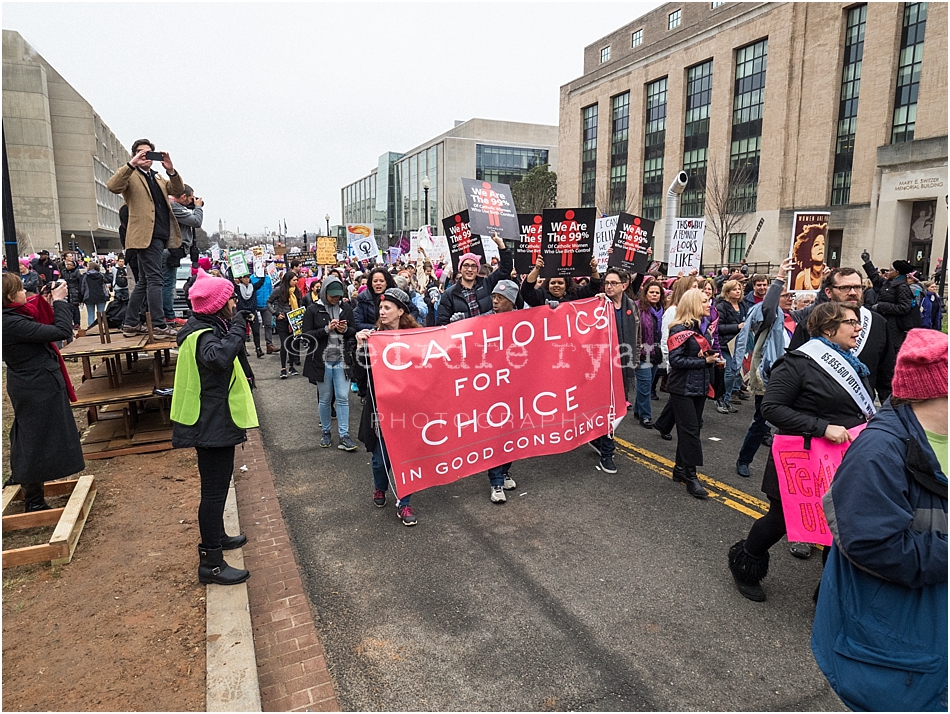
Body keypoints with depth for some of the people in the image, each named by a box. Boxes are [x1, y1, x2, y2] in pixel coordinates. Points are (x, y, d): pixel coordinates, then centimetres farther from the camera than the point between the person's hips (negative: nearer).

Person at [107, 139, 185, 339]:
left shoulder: (158, 178, 25)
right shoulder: (131, 176, 4)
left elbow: (178, 190, 10)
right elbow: (112, 186, -16)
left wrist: (171, 170, -6)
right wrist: (131, 164, -22)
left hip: (160, 235, 8)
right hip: (145, 236, -8)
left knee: (144, 281, 11)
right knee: (155, 279, -13)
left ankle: (131, 324, 18)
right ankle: (159, 326, -13)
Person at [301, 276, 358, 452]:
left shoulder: (346, 308, 4)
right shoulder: (313, 309, -4)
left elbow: (355, 331, 11)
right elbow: (306, 335, -6)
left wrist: (346, 330, -11)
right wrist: (327, 329, -18)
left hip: (342, 360, 1)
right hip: (322, 360, -1)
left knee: (343, 398, -2)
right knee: (325, 399, 10)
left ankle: (344, 436, 3)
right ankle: (325, 432, 26)